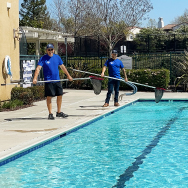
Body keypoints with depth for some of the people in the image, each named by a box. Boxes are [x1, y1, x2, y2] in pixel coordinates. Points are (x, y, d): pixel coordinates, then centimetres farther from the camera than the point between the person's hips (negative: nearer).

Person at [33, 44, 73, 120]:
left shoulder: (57, 57, 9)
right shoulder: (43, 58, -6)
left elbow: (62, 67, 19)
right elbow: (38, 68, -15)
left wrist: (68, 76, 22)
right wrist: (35, 78, -28)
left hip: (57, 80, 5)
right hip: (48, 81, -5)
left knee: (59, 95, 8)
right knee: (49, 97, -3)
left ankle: (59, 112, 21)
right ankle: (50, 114, 5)